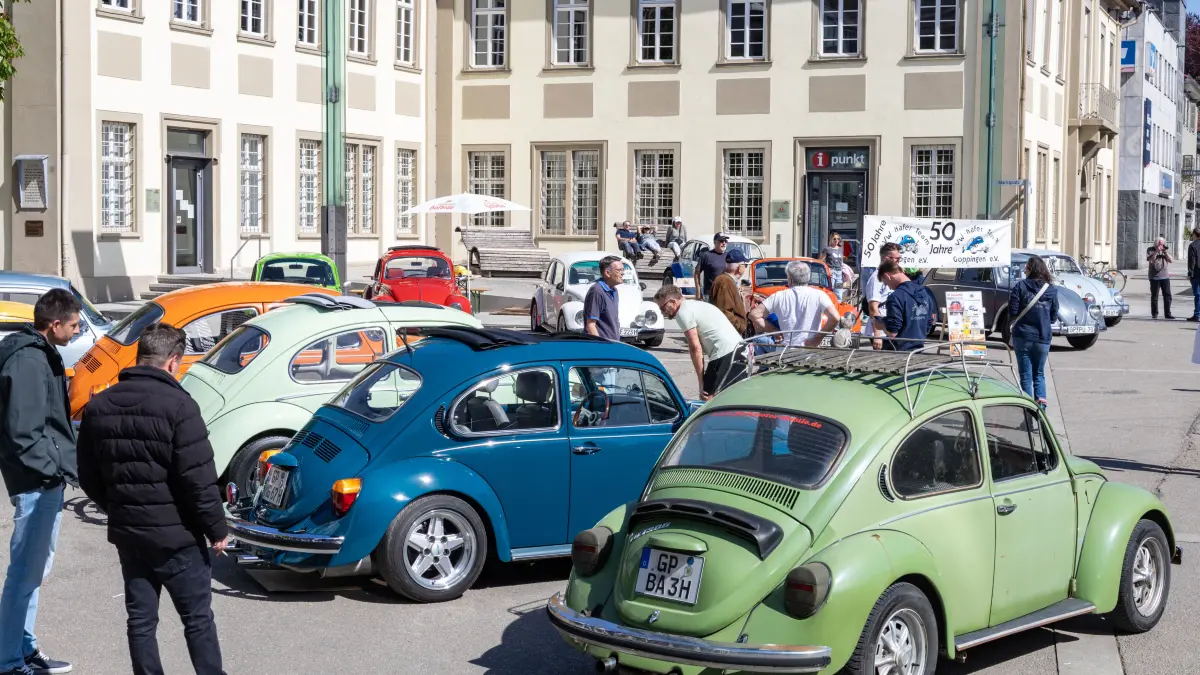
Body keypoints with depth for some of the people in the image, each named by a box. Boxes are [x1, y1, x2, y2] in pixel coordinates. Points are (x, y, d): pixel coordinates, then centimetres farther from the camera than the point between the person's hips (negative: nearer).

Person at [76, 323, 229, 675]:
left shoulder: (99, 406, 3)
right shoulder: (177, 405, -18)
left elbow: (89, 477, 11)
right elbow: (199, 479, -19)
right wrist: (217, 529, -8)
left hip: (126, 533, 6)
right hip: (176, 534, -5)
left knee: (140, 619, 13)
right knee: (197, 618, 6)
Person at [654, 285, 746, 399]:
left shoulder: (683, 312, -5)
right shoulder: (694, 305, 25)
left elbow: (695, 348, -10)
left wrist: (702, 383, -7)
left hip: (724, 355, -10)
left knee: (708, 398, -7)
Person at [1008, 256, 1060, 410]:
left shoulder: (1020, 286, -8)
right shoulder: (1052, 290, 1)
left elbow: (1013, 312, -10)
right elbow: (1054, 315, 6)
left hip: (1022, 337, -2)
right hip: (1043, 338, 2)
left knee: (1026, 375, 6)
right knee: (1039, 374, 17)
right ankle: (1041, 402, 1)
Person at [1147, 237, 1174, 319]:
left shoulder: (1166, 250, 10)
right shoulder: (1150, 250, 0)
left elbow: (1171, 260, 1)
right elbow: (1150, 260, -13)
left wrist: (1165, 252, -10)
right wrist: (1156, 251, -19)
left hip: (1165, 276, 3)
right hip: (1154, 277, -3)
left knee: (1167, 296, 0)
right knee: (1154, 297, 3)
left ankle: (1167, 313, 6)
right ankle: (1154, 314, 12)